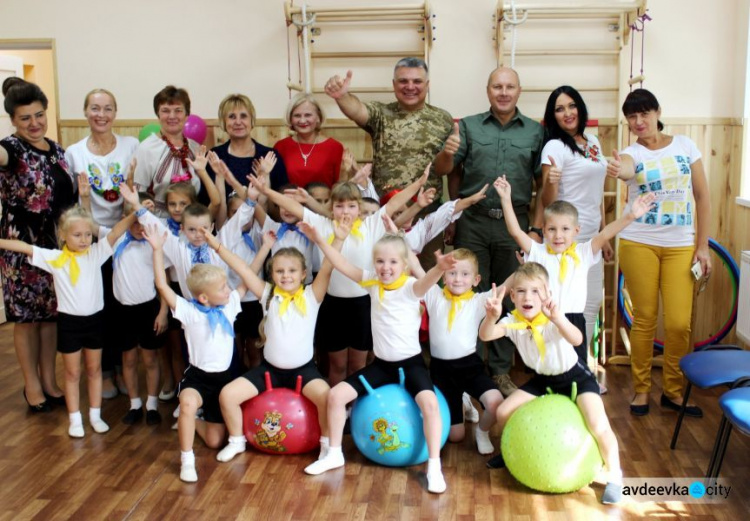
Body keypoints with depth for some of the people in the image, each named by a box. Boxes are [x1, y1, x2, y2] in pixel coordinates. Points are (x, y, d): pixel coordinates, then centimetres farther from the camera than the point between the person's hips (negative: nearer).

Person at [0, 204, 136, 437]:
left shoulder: (96, 252, -6)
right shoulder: (55, 258, -8)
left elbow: (116, 232, -17)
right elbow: (25, 247, -12)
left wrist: (136, 213, -29)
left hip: (94, 319, 1)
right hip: (69, 321, -1)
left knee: (94, 369, 15)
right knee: (72, 372, 11)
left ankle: (95, 415, 26)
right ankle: (75, 419, 21)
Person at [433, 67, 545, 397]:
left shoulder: (535, 132, 7)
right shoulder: (469, 126, 7)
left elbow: (542, 184, 6)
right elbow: (443, 170, 5)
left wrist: (536, 227, 1)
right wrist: (447, 152, -15)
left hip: (514, 224, 1)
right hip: (472, 222, -1)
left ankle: (500, 370, 21)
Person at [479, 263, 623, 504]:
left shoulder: (553, 320, -29)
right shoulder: (513, 321, -16)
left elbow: (577, 339, -50)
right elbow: (485, 335, -34)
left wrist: (557, 318, -69)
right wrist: (492, 317, -56)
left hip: (575, 377, -5)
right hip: (542, 379, 5)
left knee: (599, 427, -22)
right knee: (503, 412, -2)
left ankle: (614, 477, 0)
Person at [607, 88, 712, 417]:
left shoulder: (684, 145, 5)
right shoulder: (631, 153, -2)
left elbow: (702, 196, 7)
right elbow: (626, 169, -29)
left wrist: (703, 246, 1)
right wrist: (617, 170, -55)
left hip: (681, 246, 2)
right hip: (639, 244, -1)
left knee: (679, 323, -3)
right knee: (645, 319, 2)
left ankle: (673, 390, 16)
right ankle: (641, 389, 18)